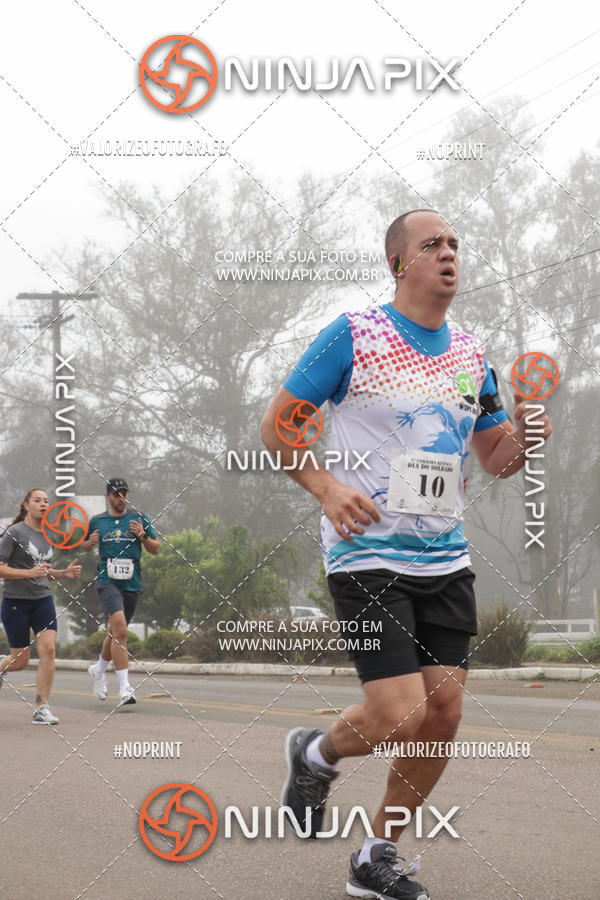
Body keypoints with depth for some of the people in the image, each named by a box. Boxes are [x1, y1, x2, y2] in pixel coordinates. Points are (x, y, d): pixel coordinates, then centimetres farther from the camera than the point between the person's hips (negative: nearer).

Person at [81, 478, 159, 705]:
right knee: (120, 629, -22)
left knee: (116, 633, 14)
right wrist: (91, 542, 0)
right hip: (107, 581, -2)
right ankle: (124, 688, -24)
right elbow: (84, 547, 23)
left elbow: (155, 549, 8)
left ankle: (99, 670, 44)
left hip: (132, 583, 2)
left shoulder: (138, 518, 7)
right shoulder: (97, 521, 9)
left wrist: (143, 535, -11)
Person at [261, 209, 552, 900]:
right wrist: (326, 487, -16)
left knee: (443, 713, 0)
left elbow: (497, 459, 19)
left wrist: (522, 428, -3)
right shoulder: (353, 336, -5)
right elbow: (276, 425, -1)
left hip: (446, 559, 6)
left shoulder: (470, 354, 12)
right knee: (399, 714, -15)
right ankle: (316, 755, 19)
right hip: (367, 555, -6)